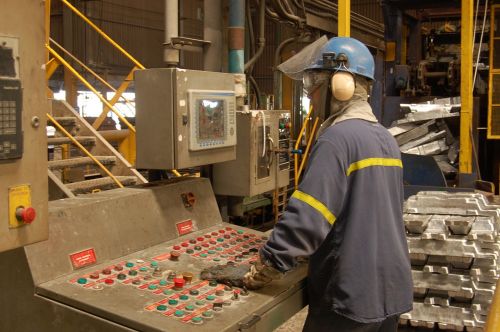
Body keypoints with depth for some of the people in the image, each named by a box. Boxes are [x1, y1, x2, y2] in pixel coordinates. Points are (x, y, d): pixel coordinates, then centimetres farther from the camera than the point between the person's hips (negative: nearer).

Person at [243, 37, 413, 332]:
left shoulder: (337, 137, -18)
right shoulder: (386, 138, 9)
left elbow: (306, 218, -24)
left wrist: (265, 270, -14)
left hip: (351, 297, -8)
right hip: (392, 290, 8)